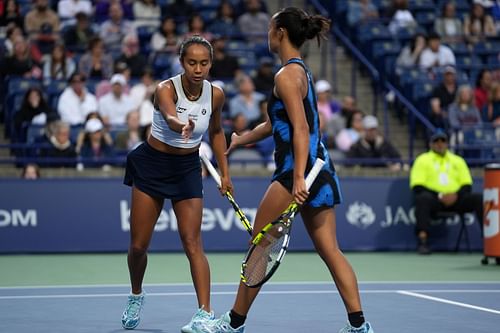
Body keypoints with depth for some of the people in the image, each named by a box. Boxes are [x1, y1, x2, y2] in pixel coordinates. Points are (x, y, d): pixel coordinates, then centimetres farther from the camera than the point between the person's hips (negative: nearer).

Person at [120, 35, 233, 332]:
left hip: (188, 168, 1)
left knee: (192, 243, -12)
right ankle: (136, 296, 33)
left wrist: (225, 172, 7)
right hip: (152, 164, -1)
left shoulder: (216, 95, -8)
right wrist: (181, 126, -68)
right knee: (138, 244, 5)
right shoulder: (166, 89, -21)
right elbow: (170, 116, -45)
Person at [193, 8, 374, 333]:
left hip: (297, 171, -9)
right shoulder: (302, 71, 18)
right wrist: (239, 140, 36)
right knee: (330, 251, 5)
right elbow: (275, 124, 27)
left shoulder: (287, 75, -11)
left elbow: (301, 129, -21)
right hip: (320, 168, 9)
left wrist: (298, 179, -27)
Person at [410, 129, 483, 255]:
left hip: (455, 198, 3)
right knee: (423, 198, -38)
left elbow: (467, 185, 13)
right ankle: (422, 241, -41)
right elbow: (417, 187, -1)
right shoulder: (422, 160, 12)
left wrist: (456, 195, -10)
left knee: (479, 199, -22)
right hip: (433, 199, -3)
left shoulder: (458, 160, 22)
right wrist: (439, 196, -13)